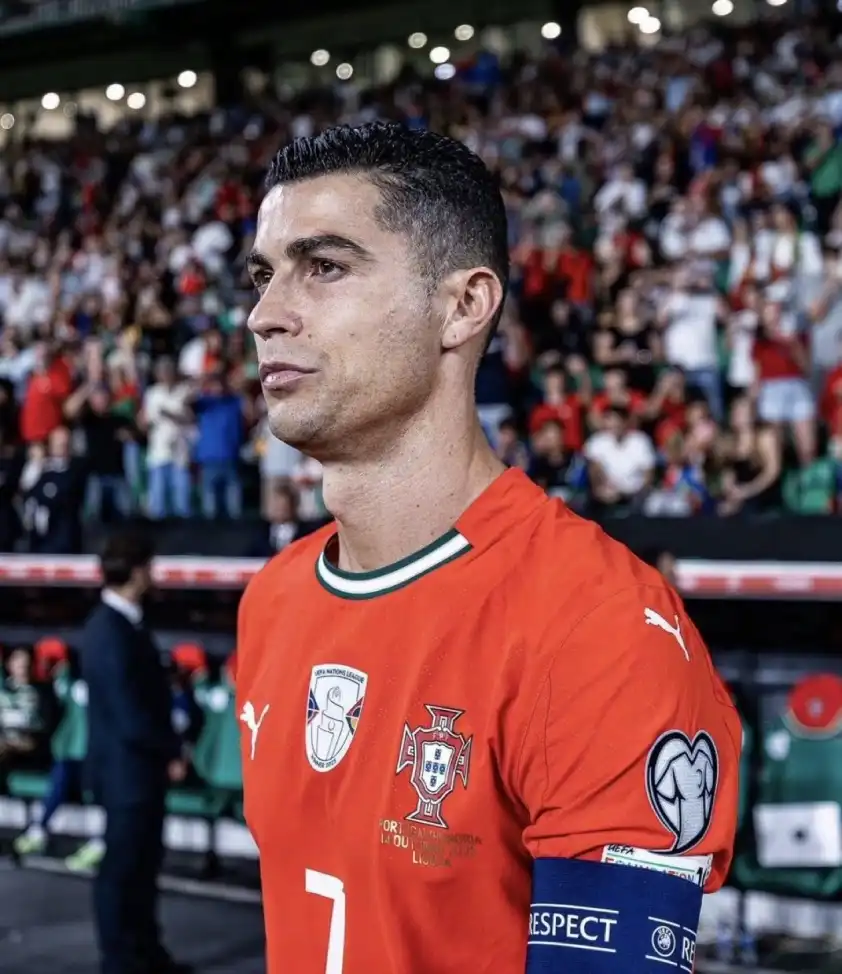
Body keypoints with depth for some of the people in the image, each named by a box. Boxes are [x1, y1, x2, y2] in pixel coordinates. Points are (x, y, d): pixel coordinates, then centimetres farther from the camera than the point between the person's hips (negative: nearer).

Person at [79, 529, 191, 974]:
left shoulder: (120, 622, 7)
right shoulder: (111, 632, -25)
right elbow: (130, 716, -25)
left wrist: (166, 749, 8)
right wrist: (171, 753, -11)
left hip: (139, 765, 10)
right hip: (126, 768, -10)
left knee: (143, 862, 18)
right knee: (122, 866, 4)